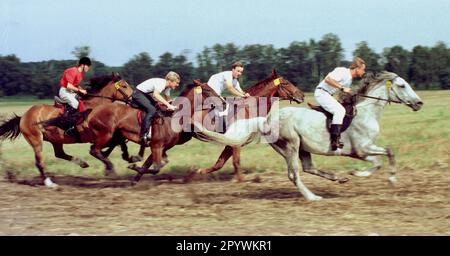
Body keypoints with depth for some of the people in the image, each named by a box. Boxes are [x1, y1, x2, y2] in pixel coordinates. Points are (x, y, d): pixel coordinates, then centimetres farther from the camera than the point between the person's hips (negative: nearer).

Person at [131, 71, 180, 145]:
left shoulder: (167, 87, 4)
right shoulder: (161, 83, -26)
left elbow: (168, 99, 17)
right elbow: (155, 94, -43)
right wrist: (168, 105, -47)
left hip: (145, 94, 11)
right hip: (138, 94, -11)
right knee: (151, 110, -26)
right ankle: (143, 135, -28)